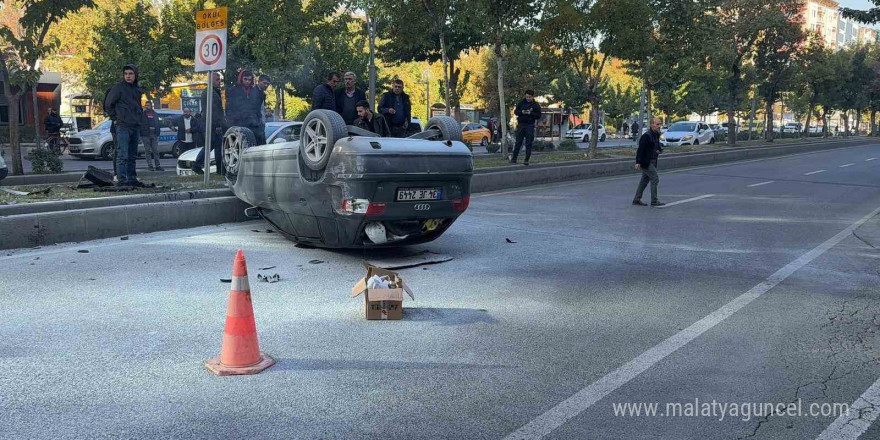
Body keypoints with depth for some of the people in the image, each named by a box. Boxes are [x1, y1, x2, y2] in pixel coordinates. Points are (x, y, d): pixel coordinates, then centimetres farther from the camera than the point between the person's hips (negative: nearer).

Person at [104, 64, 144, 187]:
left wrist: (139, 118, 13)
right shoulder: (118, 88, -5)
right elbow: (108, 104, -2)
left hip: (136, 126, 7)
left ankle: (132, 179, 19)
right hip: (123, 126, -7)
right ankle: (121, 180, -12)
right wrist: (115, 118, -4)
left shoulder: (137, 89, 14)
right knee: (122, 154, -11)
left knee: (132, 155, 12)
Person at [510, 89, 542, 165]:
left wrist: (531, 113, -16)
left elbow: (539, 116, -1)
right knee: (518, 142, 2)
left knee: (528, 144, -1)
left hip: (530, 126, -1)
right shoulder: (521, 103, 8)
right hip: (521, 125, 1)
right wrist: (521, 112, -10)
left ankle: (526, 160, 3)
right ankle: (514, 158, 5)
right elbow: (515, 111, 10)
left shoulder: (536, 105, 3)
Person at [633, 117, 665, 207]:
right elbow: (640, 149, -19)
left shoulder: (656, 135, 12)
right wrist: (638, 162, -23)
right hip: (646, 162, -9)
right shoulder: (646, 136, -16)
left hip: (652, 162, 9)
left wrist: (659, 150, 8)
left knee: (644, 180, 12)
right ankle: (654, 201, -6)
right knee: (655, 179, -10)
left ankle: (636, 199, 19)